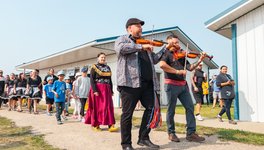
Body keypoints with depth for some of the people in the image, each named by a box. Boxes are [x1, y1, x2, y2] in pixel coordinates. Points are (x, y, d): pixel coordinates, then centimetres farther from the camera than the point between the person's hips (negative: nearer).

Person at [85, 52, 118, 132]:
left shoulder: (108, 67, 15)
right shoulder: (94, 67, 0)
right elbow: (91, 80, -8)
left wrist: (111, 90, 11)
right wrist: (95, 90, -19)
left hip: (106, 90, 4)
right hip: (97, 89, -4)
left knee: (108, 107, -4)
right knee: (97, 107, 1)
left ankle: (111, 126, -9)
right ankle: (95, 125, 13)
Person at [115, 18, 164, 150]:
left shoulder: (144, 43, 26)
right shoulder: (122, 39, 6)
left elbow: (154, 60, 28)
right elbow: (120, 48, -19)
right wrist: (141, 47, -19)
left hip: (147, 82, 7)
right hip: (130, 81, -7)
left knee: (151, 109, 8)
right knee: (127, 113, -1)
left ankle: (144, 138, 21)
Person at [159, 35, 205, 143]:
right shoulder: (166, 53, -4)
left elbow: (190, 68, 14)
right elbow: (162, 65, -24)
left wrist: (199, 61, -1)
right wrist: (177, 71, -23)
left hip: (183, 84, 7)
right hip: (171, 84, -7)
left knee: (190, 107, 4)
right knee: (171, 110, 3)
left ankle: (191, 133, 12)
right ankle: (171, 133, 19)